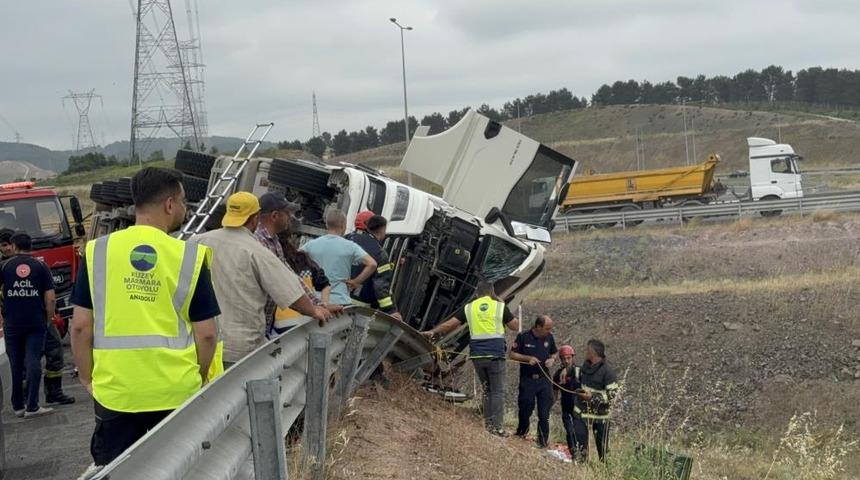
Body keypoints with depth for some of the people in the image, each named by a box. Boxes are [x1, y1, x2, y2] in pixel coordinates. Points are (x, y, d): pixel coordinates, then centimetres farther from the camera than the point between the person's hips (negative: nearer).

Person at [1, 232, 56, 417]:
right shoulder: (41, 266, 1)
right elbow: (50, 298, -3)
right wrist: (48, 319, 9)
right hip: (36, 323, -1)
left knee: (16, 364, 11)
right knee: (33, 362, -1)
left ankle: (18, 405, 17)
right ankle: (32, 406, -6)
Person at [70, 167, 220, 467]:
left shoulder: (98, 251, -2)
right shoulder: (190, 256, -6)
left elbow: (81, 326, -1)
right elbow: (206, 333, -3)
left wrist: (87, 378, 12)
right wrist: (200, 377, 13)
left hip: (114, 390, 1)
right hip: (176, 391, -1)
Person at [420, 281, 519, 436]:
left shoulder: (469, 308, 7)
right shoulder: (500, 306, 1)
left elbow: (449, 324, 9)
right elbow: (516, 326, 10)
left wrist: (433, 331, 22)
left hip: (477, 355, 3)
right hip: (496, 355, -3)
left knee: (487, 390, 16)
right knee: (498, 391, 1)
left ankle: (488, 423, 12)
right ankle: (498, 426, -6)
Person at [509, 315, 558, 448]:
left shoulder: (549, 338, 4)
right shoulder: (523, 337, -8)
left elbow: (554, 353, 19)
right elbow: (512, 354, -4)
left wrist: (552, 359, -3)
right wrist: (528, 358, -17)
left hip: (544, 379, 3)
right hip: (527, 380, -3)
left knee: (544, 414, 0)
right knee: (525, 409, 8)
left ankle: (543, 442, 8)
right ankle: (520, 435, 32)